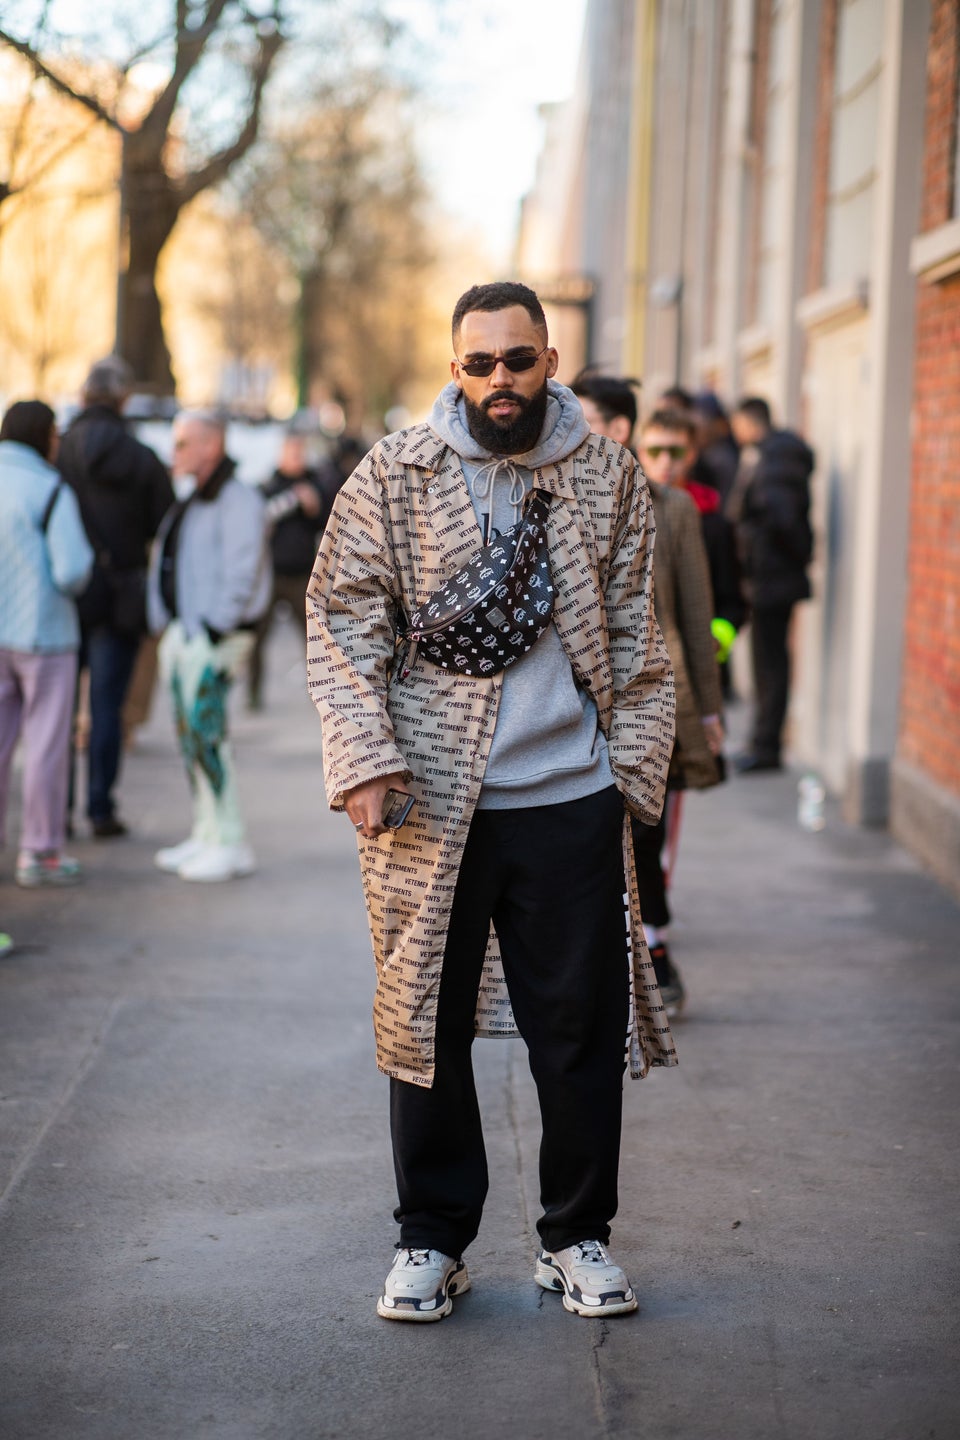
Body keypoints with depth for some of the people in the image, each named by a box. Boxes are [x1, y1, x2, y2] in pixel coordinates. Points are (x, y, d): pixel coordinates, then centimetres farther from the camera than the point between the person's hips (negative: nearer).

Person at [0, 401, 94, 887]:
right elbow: (72, 569, -18)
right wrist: (70, 586, 4)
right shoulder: (51, 492, -12)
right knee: (46, 746, 3)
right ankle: (40, 852, 7)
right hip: (41, 632, -5)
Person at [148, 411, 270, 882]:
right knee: (189, 733, 10)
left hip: (216, 635, -10)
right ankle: (206, 834, 17)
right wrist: (171, 628, 12)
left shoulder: (237, 500, -10)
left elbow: (242, 574, -18)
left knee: (206, 730, -14)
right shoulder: (190, 501, 20)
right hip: (184, 632, 10)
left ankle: (230, 844, -11)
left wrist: (214, 630, -20)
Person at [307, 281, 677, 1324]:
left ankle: (577, 1237, 22)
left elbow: (633, 631, 12)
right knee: (426, 1018, 6)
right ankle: (431, 1241, 21)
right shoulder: (393, 475, 1)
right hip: (431, 801, -1)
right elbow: (341, 618, 1)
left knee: (583, 1024, 5)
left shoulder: (608, 476, 7)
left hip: (572, 797, 1)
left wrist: (637, 757, 6)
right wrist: (363, 754, -9)